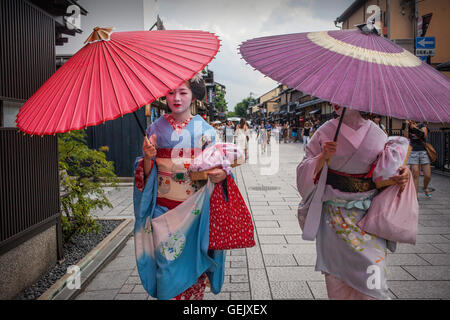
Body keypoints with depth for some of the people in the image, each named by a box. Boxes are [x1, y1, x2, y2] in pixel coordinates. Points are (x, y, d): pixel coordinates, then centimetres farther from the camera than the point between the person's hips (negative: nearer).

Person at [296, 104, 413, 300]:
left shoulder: (376, 132, 5)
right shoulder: (326, 132, -2)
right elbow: (304, 171, -3)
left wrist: (403, 174, -6)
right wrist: (324, 157, -21)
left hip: (369, 214, 2)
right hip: (335, 215, -1)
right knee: (337, 273, 5)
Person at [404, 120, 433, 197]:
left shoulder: (422, 126, 7)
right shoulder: (408, 128, 11)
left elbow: (425, 135, -10)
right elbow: (406, 137, -7)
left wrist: (414, 127, -8)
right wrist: (407, 125, -10)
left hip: (423, 152, 0)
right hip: (413, 152, 0)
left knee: (428, 176, -2)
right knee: (415, 175, -6)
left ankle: (425, 188, 30)